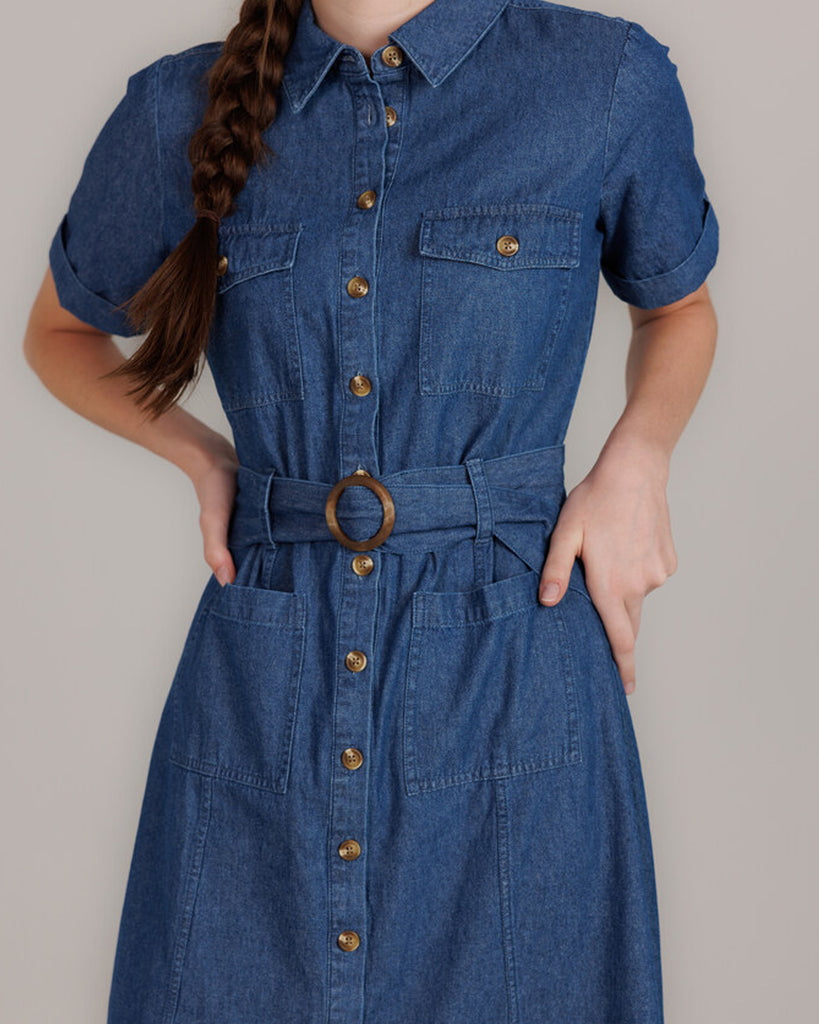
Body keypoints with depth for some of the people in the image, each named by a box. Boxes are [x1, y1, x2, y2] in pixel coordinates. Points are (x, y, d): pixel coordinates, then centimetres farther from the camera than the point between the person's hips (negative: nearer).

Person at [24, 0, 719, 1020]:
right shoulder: (181, 110, 2)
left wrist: (635, 459, -2)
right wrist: (198, 452, 3)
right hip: (260, 693, 2)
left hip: (509, 678, -1)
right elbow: (58, 332, 19)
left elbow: (678, 306, 17)